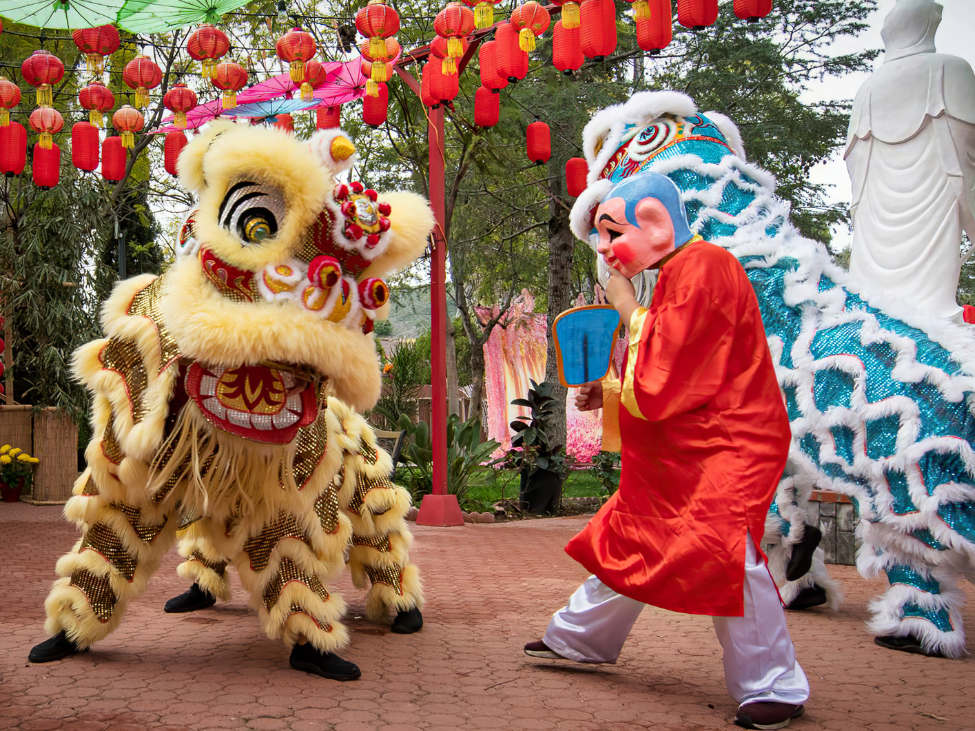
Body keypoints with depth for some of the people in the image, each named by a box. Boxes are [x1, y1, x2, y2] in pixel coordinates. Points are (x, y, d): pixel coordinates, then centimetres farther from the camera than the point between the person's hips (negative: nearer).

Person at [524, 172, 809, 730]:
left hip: (727, 446, -10)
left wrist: (630, 311, -10)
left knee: (724, 553, -20)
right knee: (632, 538, 18)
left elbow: (665, 378, -22)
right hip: (679, 452, 10)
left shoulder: (701, 269, -19)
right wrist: (609, 394, 10)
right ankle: (579, 639, 36)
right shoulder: (677, 273, 14)